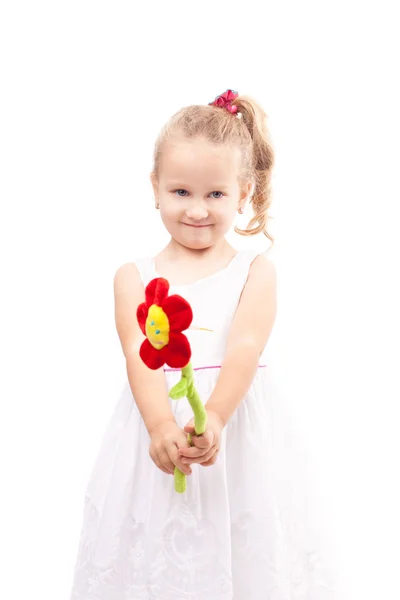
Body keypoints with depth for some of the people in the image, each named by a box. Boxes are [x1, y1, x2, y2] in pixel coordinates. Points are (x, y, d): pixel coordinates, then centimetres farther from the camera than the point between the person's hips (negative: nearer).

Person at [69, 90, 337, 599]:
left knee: (233, 558, 3)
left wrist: (212, 419, -29)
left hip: (233, 435, -1)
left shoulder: (255, 272, 2)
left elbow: (244, 352, -12)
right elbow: (140, 359, -8)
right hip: (155, 432, 1)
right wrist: (161, 425, -25)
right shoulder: (134, 278, 5)